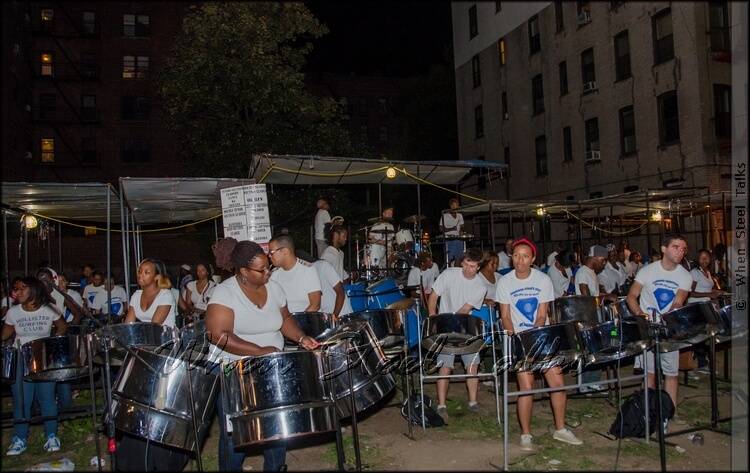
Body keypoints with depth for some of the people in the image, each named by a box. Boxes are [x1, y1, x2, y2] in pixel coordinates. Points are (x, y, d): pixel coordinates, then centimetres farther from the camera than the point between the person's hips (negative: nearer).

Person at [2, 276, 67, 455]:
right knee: (21, 401, 1)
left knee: (47, 398, 3)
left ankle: (51, 437, 16)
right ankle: (19, 440, 17)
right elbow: (5, 335, 7)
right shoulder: (13, 312, -1)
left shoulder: (49, 309, -4)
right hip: (20, 360, 1)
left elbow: (62, 326, 8)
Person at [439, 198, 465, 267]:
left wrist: (462, 230, -6)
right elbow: (441, 229, -5)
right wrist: (451, 229, -18)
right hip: (449, 239, -5)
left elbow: (462, 227, 17)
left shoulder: (460, 215, 12)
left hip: (459, 239, 5)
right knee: (449, 259, -8)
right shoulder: (445, 216, -5)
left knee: (458, 258, 5)